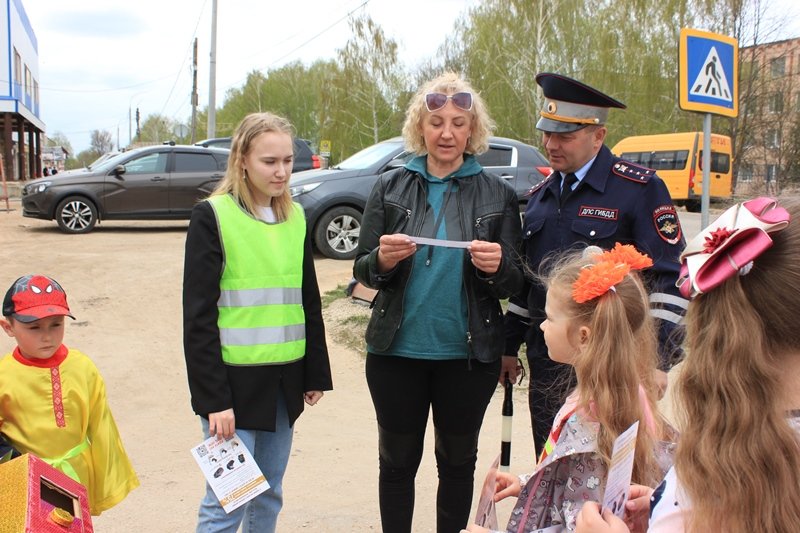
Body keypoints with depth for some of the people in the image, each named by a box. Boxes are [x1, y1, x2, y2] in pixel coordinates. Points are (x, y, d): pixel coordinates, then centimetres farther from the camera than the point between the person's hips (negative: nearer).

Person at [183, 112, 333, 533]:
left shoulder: (295, 217, 9)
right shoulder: (212, 216, -8)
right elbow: (199, 316, -10)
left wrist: (316, 374, 12)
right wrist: (213, 398, -14)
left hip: (284, 380, 5)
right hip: (235, 380, -5)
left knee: (269, 495, 14)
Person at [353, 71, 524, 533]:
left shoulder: (498, 194, -1)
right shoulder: (390, 188, 1)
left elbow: (514, 284, 0)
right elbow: (362, 270, 1)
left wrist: (497, 267, -21)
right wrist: (383, 259, -20)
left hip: (469, 355, 0)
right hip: (397, 351, 1)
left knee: (458, 461, 15)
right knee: (398, 460, 12)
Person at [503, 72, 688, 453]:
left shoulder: (640, 189, -8)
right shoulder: (541, 194, 12)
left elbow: (669, 279, -11)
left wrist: (658, 361, -17)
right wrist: (509, 346, 19)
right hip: (546, 363, 6)